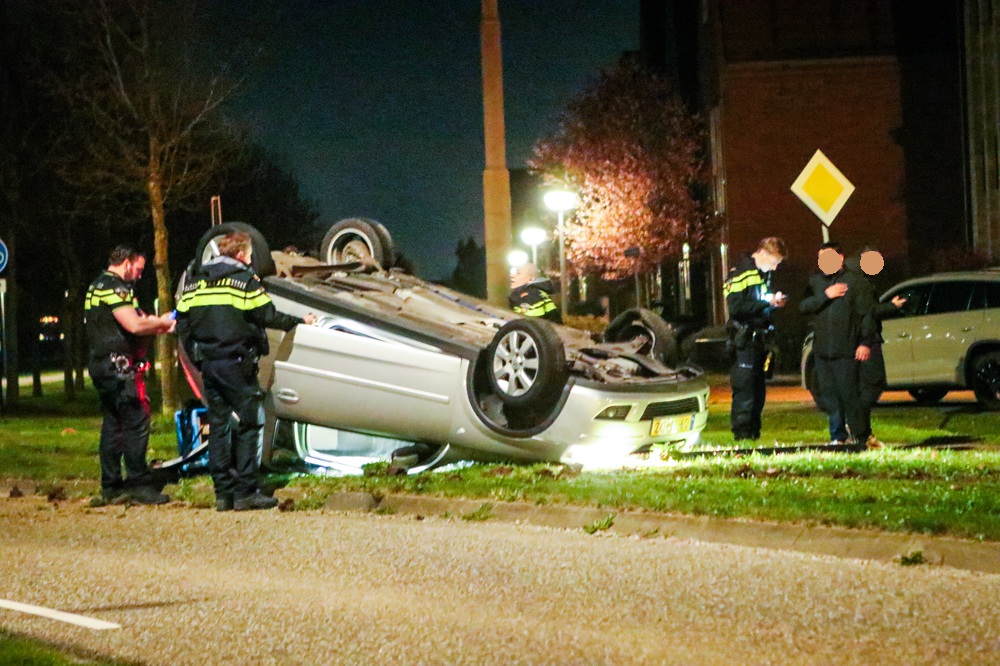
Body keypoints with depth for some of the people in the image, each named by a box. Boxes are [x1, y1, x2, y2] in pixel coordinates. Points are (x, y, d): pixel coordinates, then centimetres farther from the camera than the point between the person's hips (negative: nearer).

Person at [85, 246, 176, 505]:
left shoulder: (97, 286, 20)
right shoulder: (114, 287, -13)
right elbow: (134, 325, -22)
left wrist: (154, 323, 10)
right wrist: (161, 323, -6)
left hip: (101, 365, 11)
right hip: (119, 365, -11)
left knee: (112, 425, 12)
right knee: (136, 422, -9)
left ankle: (110, 486, 14)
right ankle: (139, 484, -10)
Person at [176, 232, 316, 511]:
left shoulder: (195, 281, 11)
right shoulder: (245, 279, -5)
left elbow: (182, 322, 8)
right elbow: (268, 316, -8)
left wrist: (196, 357, 15)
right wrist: (300, 321, 7)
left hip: (208, 364, 6)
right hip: (236, 363, -6)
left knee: (218, 424, 9)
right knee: (248, 424, -1)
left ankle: (223, 493, 8)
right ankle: (245, 492, -5)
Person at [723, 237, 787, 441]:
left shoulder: (764, 274, 18)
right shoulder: (740, 273, -10)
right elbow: (735, 307, -19)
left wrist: (775, 302, 4)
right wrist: (767, 303, -18)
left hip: (760, 339, 9)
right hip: (745, 339, -9)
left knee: (759, 389, 9)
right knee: (744, 389, -10)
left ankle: (754, 434, 13)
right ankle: (741, 434, -8)